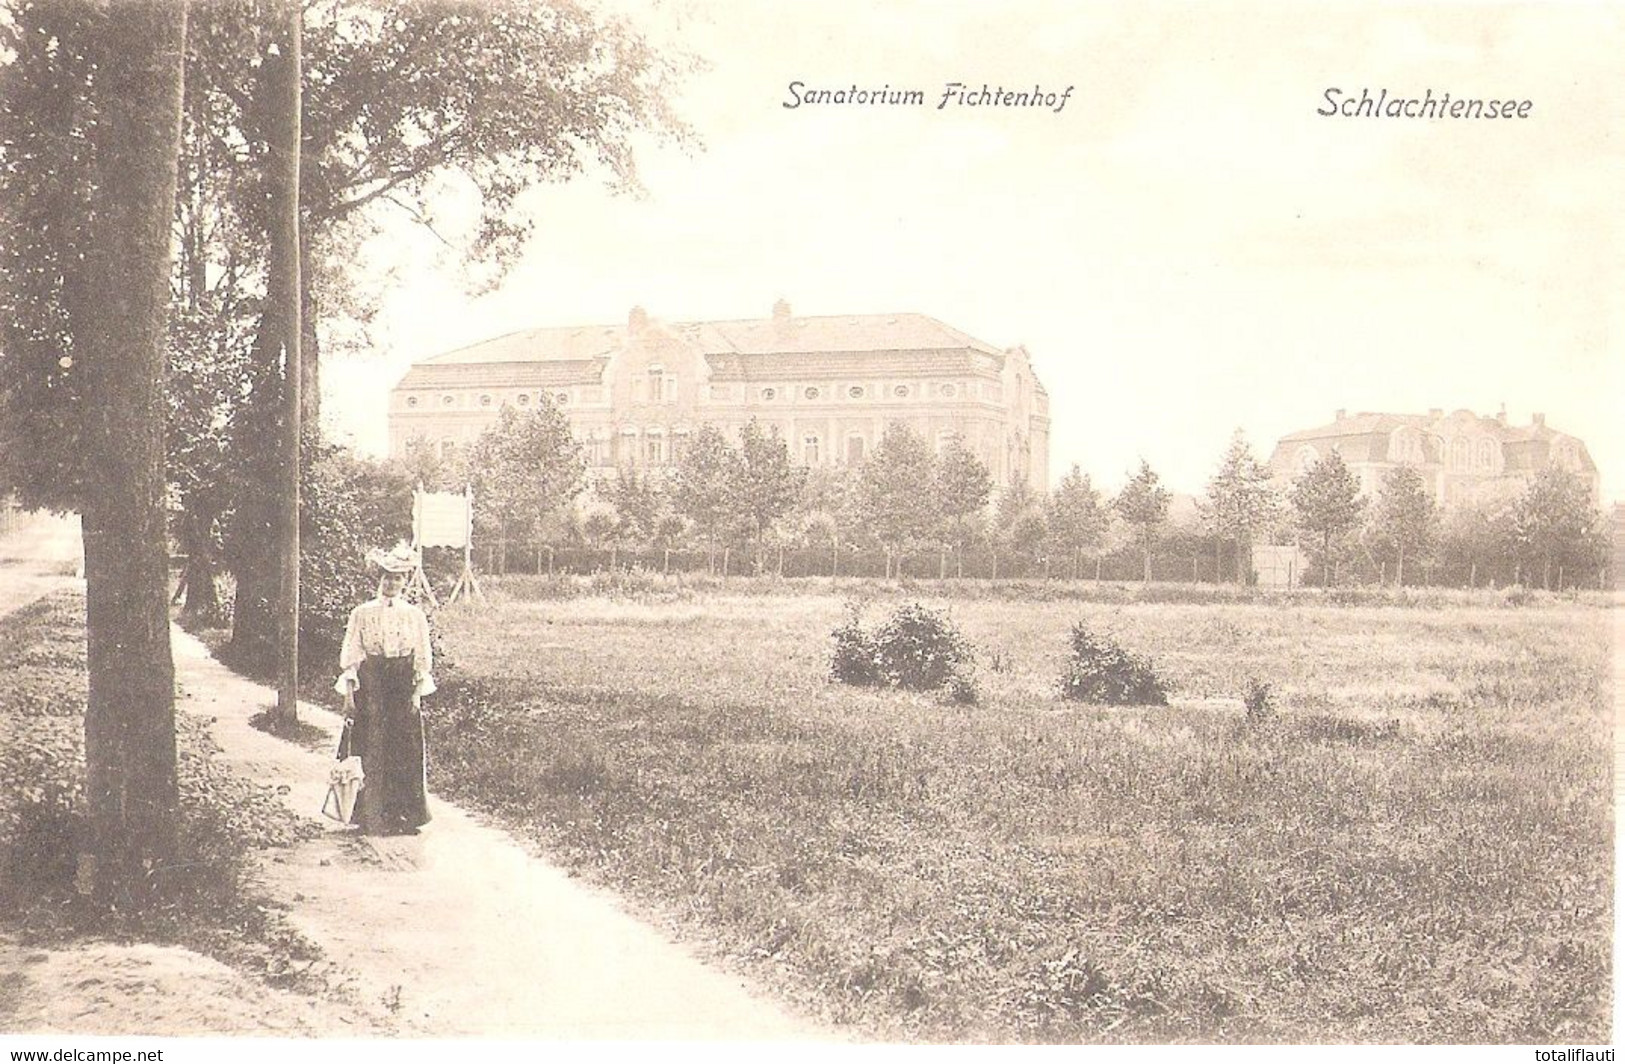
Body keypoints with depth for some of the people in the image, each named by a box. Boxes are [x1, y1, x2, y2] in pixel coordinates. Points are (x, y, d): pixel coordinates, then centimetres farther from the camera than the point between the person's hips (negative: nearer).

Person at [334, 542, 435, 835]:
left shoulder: (415, 616, 7)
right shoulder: (362, 614, 4)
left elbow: (423, 658, 6)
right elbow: (351, 655, 2)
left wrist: (418, 692, -4)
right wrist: (348, 694, -5)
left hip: (404, 687, 1)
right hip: (370, 684, -1)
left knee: (406, 753, -1)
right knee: (371, 752, -2)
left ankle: (405, 816, 6)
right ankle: (371, 817, 4)